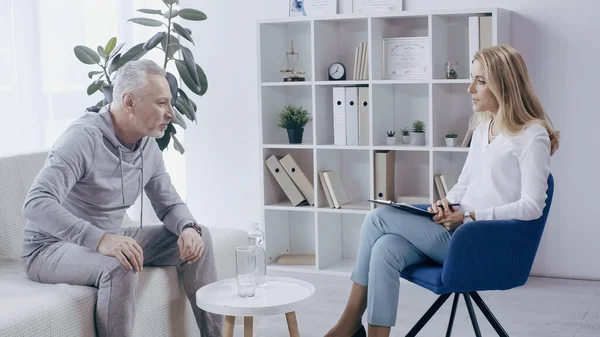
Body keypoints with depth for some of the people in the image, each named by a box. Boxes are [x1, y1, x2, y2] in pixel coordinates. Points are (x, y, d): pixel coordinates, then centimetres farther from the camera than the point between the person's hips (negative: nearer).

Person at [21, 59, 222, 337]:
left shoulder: (148, 145, 0)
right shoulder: (84, 138, -25)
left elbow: (169, 204, 8)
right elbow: (37, 204, -36)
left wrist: (188, 228, -17)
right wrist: (101, 240, -48)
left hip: (108, 240, 8)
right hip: (52, 248, -8)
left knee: (197, 238, -1)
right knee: (120, 268, -37)